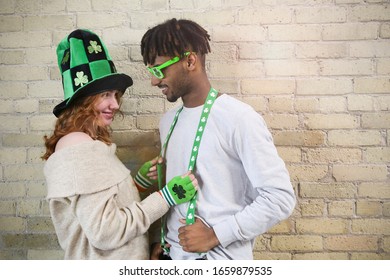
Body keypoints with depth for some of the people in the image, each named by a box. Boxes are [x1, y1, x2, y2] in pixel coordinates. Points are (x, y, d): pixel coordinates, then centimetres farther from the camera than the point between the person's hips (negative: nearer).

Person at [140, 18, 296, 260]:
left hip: (220, 257, -6)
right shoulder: (168, 121, 3)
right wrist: (162, 239, 4)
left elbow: (281, 197, -18)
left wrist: (216, 234, -18)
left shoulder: (239, 118, -18)